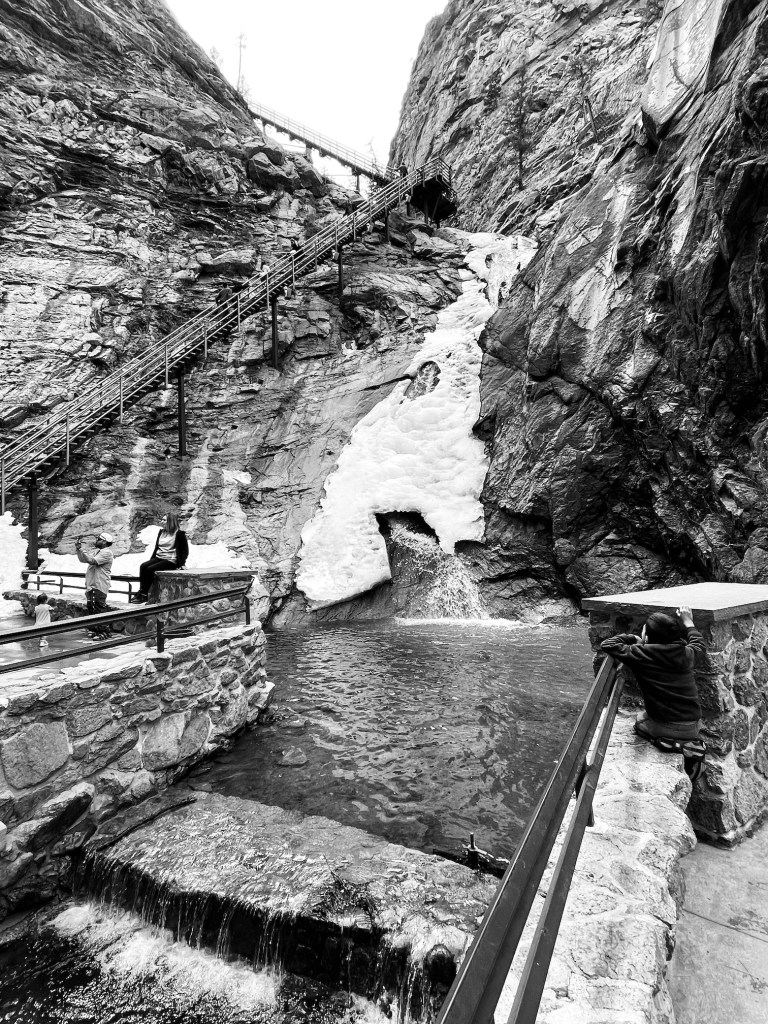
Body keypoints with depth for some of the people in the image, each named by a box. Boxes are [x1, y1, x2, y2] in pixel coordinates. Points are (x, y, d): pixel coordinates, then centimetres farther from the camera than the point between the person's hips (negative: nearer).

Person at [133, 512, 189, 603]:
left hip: (170, 560, -7)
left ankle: (144, 595, -18)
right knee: (143, 566, -19)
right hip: (159, 558, 7)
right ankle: (141, 591, -22)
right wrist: (151, 560, 11)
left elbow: (185, 551, -5)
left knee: (150, 569, -25)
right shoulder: (161, 532, 17)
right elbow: (156, 547, 23)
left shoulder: (179, 534, -4)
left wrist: (181, 564, -14)